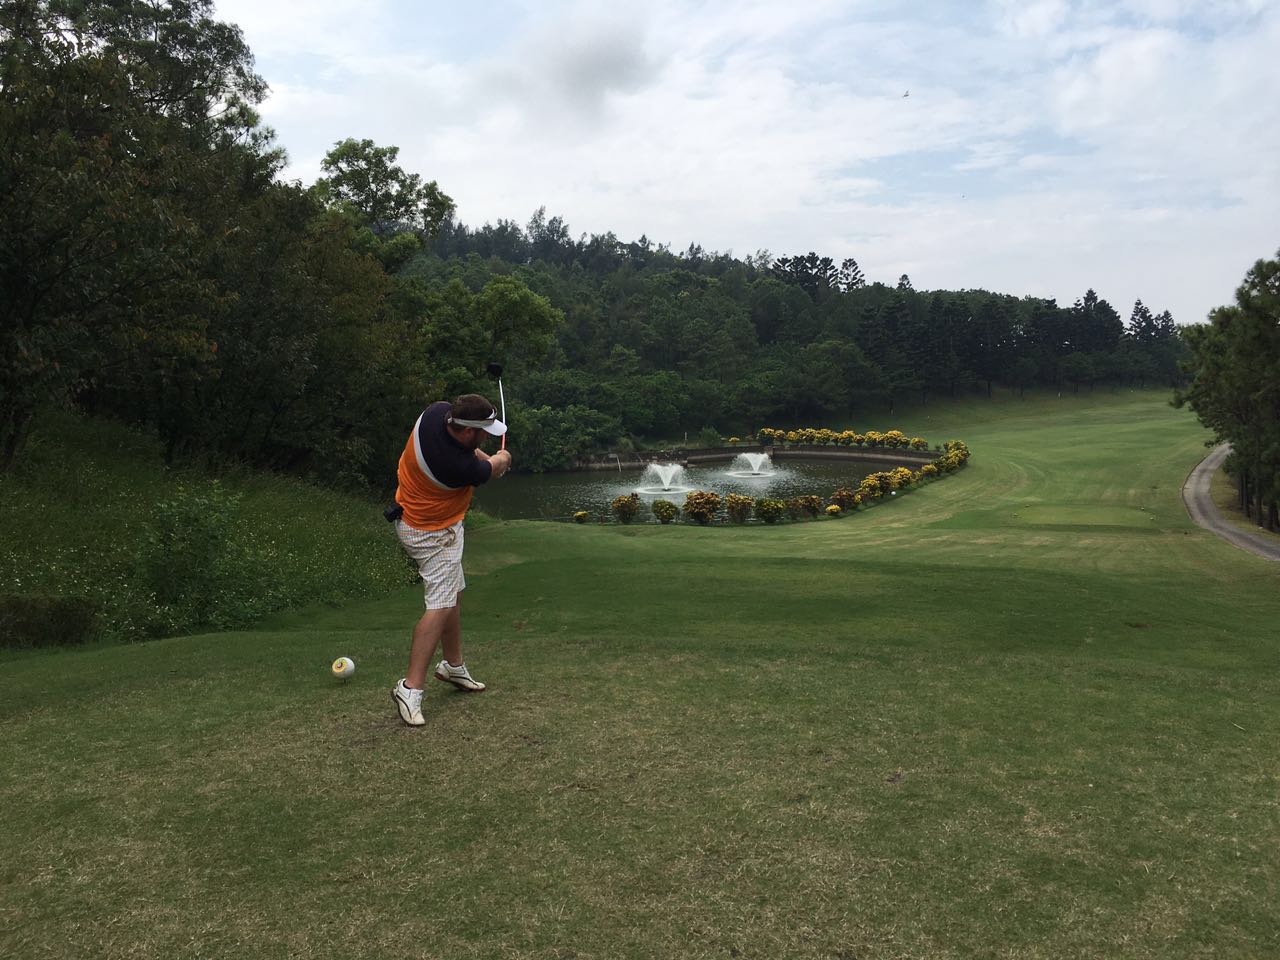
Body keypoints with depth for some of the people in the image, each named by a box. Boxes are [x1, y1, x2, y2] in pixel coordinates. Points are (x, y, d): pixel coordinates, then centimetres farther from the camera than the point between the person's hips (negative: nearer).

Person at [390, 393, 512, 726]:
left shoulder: (438, 411, -16)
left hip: (415, 514, 10)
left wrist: (488, 458, 4)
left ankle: (453, 665, 31)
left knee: (451, 595, 18)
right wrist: (502, 458, 14)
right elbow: (495, 468, -8)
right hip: (434, 533, -10)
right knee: (441, 606, -11)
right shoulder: (461, 467, -33)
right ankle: (410, 688, -12)